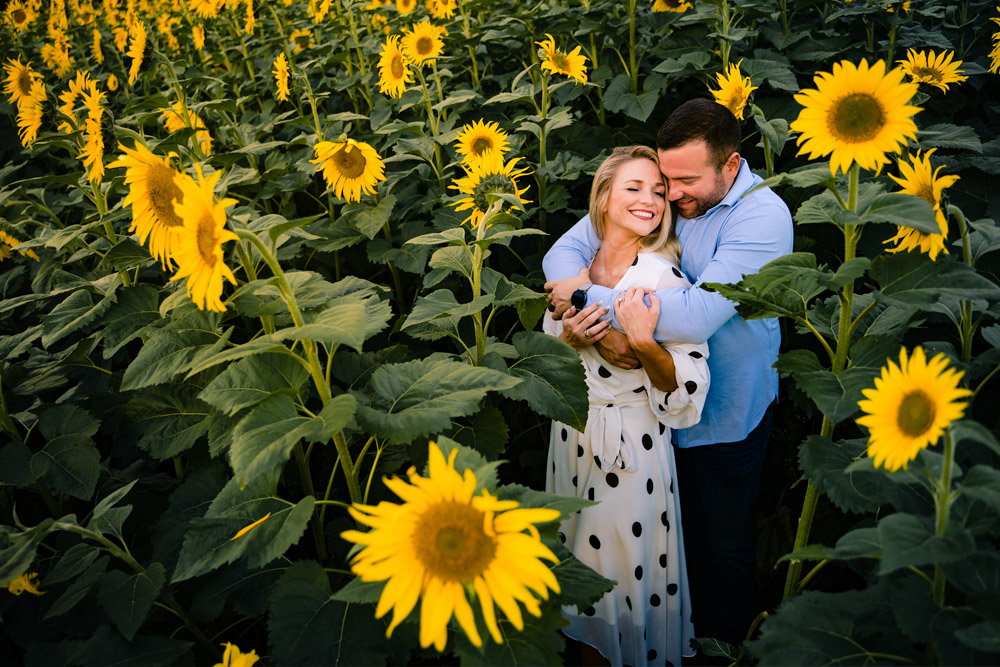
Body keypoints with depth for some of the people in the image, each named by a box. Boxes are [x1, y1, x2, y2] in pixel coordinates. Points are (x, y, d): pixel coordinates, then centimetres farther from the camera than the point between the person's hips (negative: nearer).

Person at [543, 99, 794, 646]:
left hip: (725, 411, -4)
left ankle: (726, 641, 44)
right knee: (680, 524, 24)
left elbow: (697, 315, -37)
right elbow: (564, 252, -11)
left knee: (724, 540, 17)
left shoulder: (763, 217, -24)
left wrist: (589, 298, -32)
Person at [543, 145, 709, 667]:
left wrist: (644, 344, -33)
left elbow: (687, 390, -17)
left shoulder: (665, 277, -16)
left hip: (634, 443, -5)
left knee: (628, 562, 9)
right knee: (582, 553, 22)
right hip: (574, 432, 5)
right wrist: (569, 338, -14)